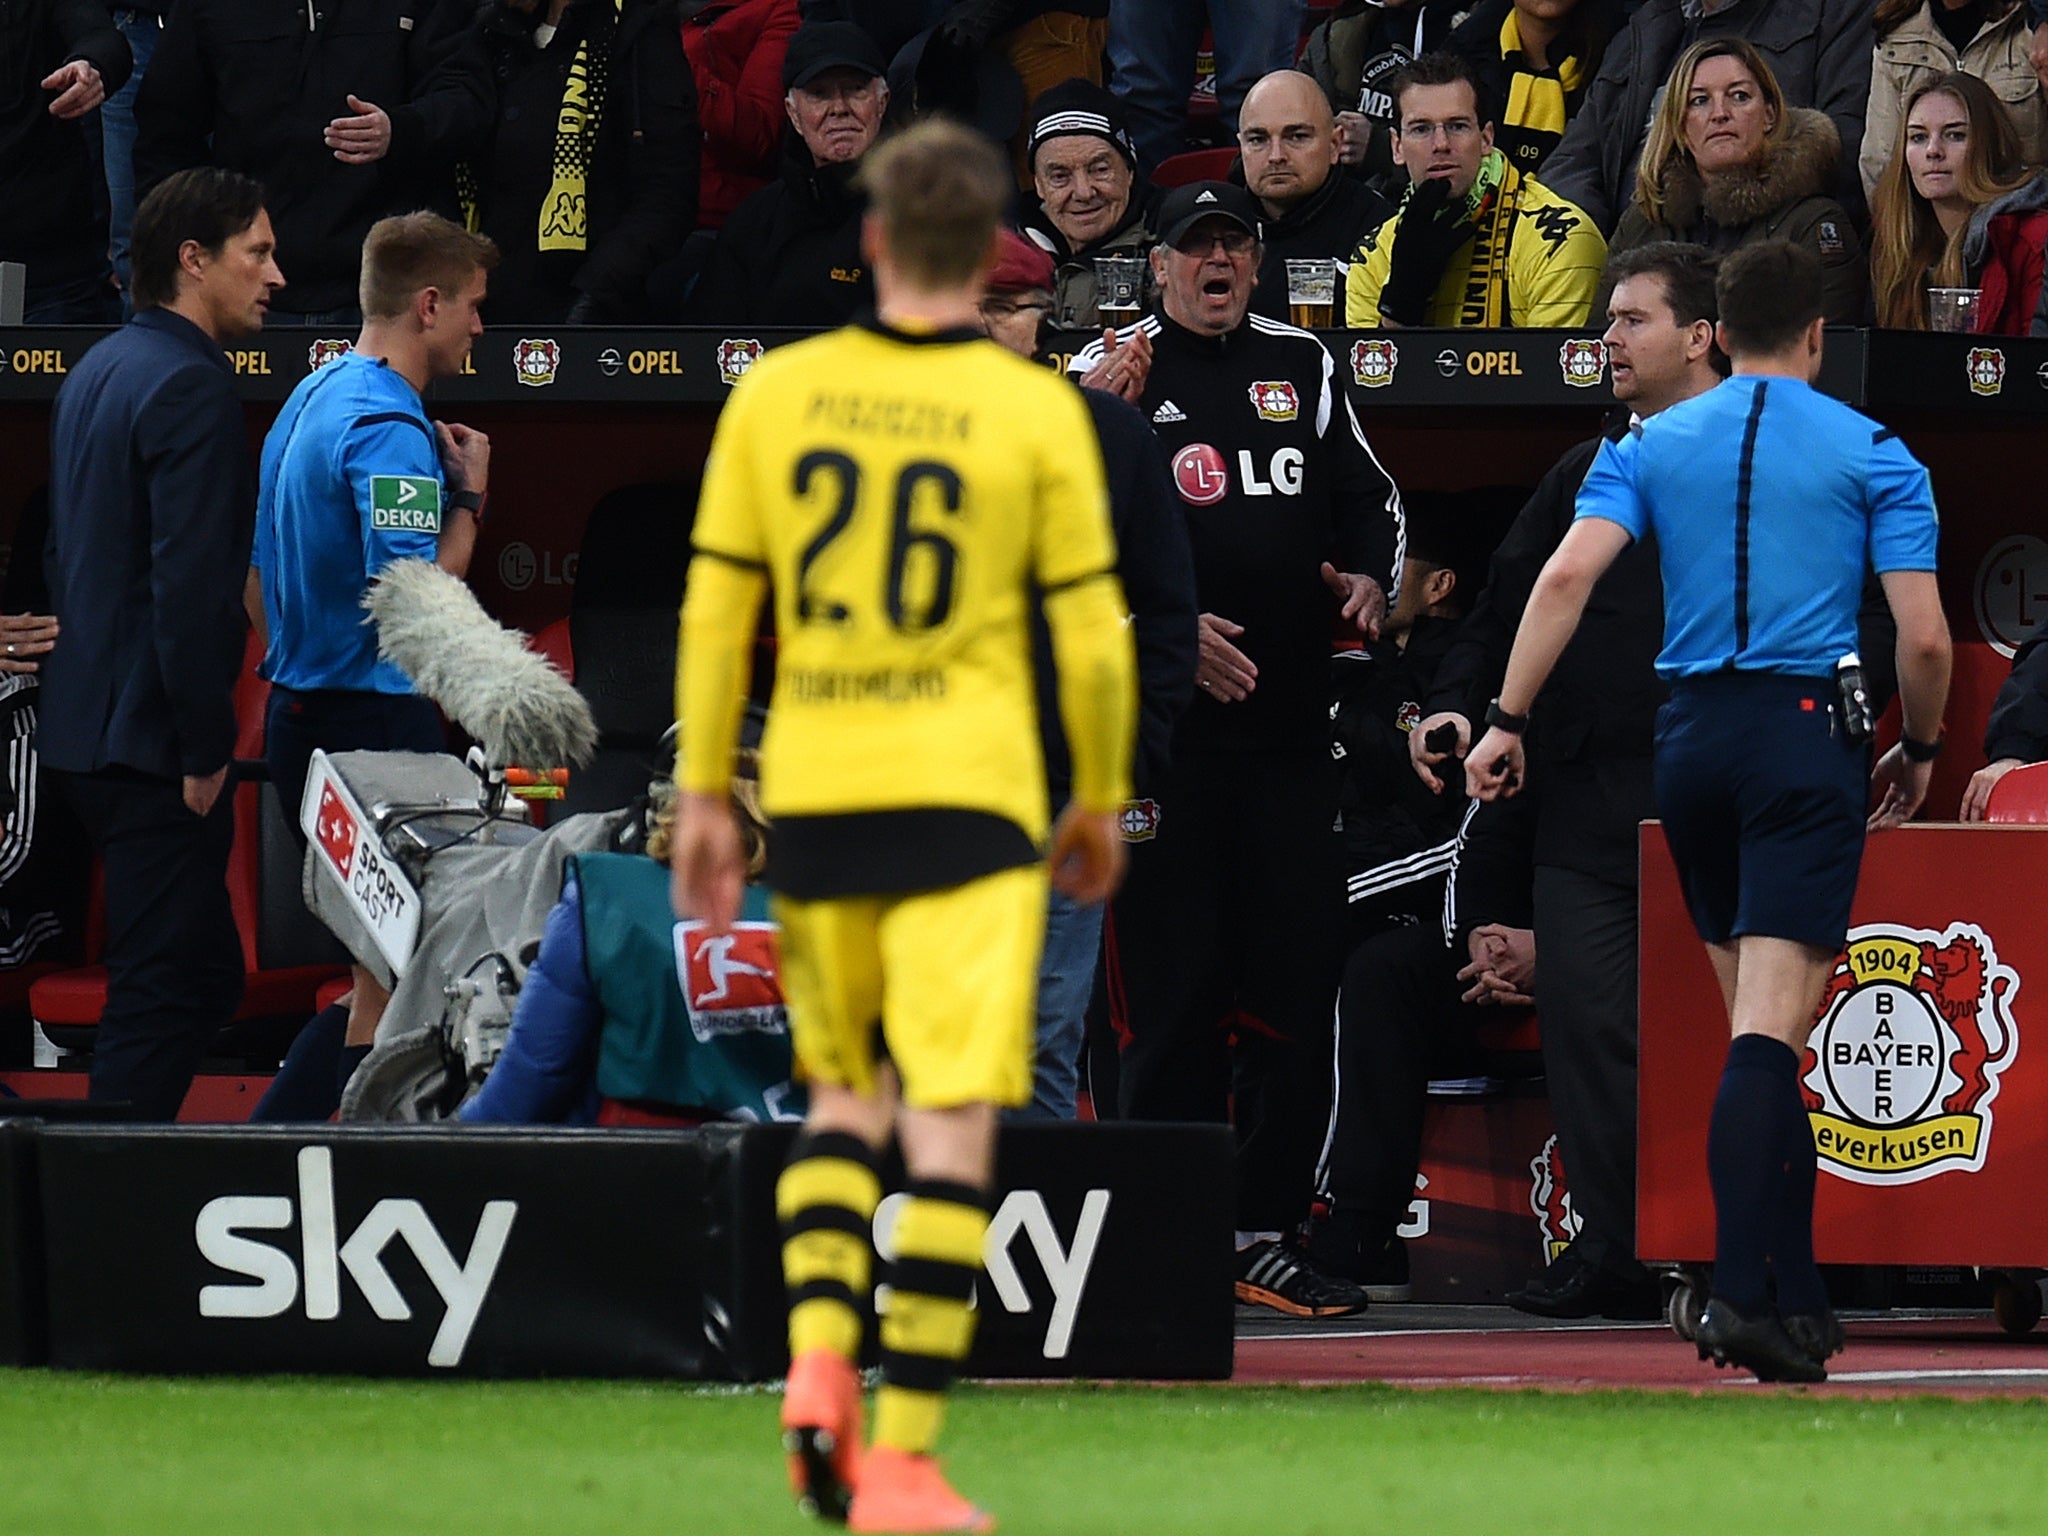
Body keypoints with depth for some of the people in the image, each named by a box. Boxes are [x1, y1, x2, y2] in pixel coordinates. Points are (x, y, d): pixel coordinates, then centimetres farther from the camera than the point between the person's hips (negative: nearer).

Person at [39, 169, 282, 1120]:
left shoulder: (97, 371, 16)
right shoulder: (192, 386, -16)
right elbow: (191, 582, -22)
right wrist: (205, 749, -18)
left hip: (85, 729, 10)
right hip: (153, 738, -10)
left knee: (204, 976, 16)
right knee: (165, 989, -6)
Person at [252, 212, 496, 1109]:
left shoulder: (310, 399, 14)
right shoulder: (388, 428, -17)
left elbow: (263, 574, 21)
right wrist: (468, 499, -10)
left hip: (298, 708, 10)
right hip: (377, 721, -10)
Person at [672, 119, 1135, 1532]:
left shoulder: (776, 395, 2)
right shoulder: (1035, 411, -3)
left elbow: (716, 611, 4)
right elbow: (1092, 633, 0)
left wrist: (703, 796, 13)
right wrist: (1100, 804, 13)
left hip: (812, 793, 3)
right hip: (967, 796, -3)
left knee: (843, 1091, 20)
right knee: (952, 1124, -2)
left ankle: (818, 1356, -1)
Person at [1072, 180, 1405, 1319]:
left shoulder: (1303, 366, 15)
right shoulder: (1110, 374, 2)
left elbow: (1370, 496, 22)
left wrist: (1373, 581, 1)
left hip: (1292, 717, 4)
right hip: (1159, 719, -4)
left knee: (1298, 977, 2)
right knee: (1173, 980, -5)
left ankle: (1268, 1235, 8)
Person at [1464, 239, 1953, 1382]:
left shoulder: (1651, 447, 10)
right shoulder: (1873, 455, 2)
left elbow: (1567, 577, -4)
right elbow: (1925, 635, -3)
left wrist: (1508, 720, -2)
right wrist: (1921, 751, 13)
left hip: (1692, 732, 3)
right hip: (1809, 731, -3)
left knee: (1759, 1021, 14)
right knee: (1770, 1031, -12)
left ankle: (1800, 1297, 15)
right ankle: (1747, 1291, -24)